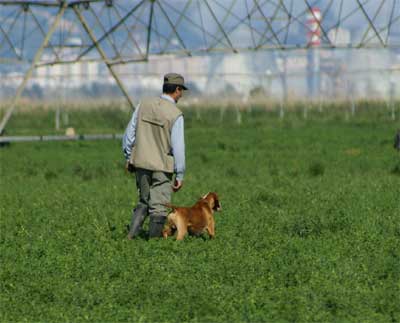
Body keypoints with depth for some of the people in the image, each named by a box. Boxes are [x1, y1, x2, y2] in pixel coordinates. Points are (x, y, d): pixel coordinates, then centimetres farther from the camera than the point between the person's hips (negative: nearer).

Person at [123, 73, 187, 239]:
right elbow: (178, 147, -15)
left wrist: (128, 158, 17)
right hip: (162, 167, -5)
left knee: (144, 202, 20)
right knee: (159, 207, 4)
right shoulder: (176, 115, -15)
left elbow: (129, 133, 6)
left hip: (141, 163, 5)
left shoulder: (144, 104, 0)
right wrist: (180, 175, -7)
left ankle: (131, 235, 9)